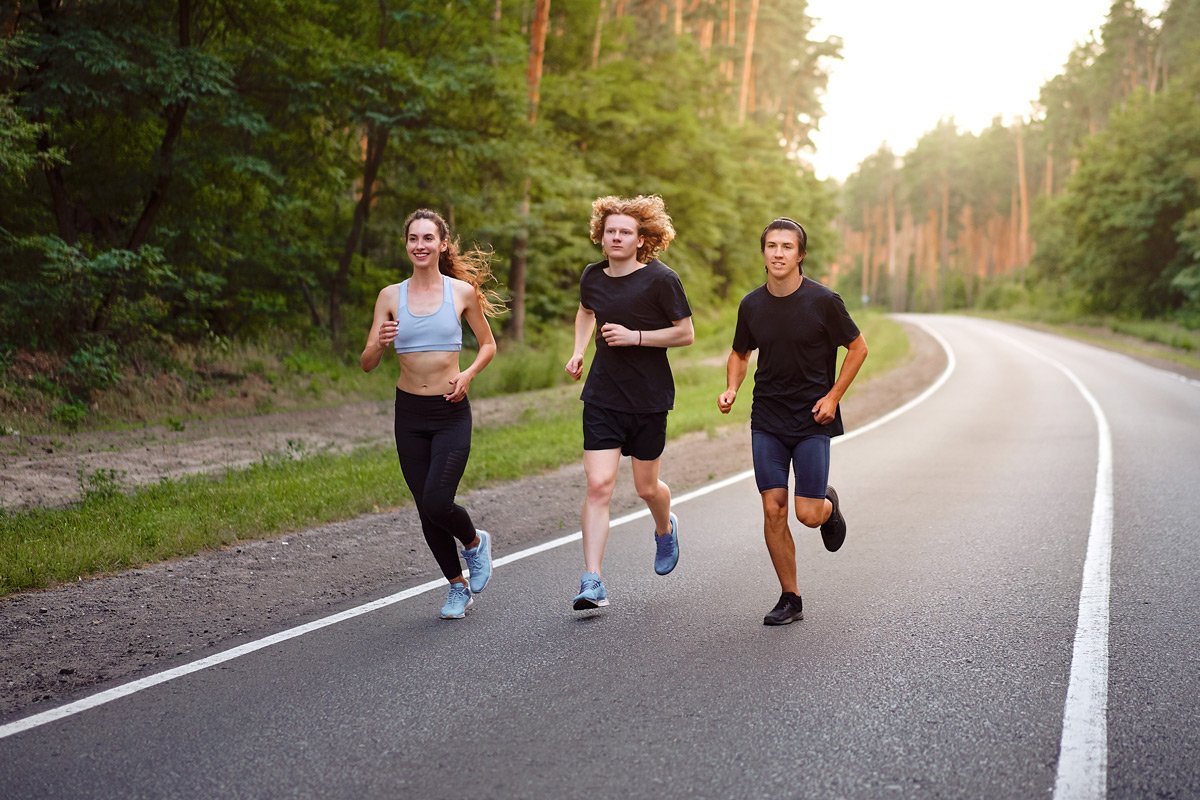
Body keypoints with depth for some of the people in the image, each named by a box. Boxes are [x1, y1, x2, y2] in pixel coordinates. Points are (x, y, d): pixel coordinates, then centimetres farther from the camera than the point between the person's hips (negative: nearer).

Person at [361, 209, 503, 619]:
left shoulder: (462, 291, -2)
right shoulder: (391, 296, 2)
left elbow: (488, 345, 10)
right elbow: (367, 363, 1)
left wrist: (467, 374, -9)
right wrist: (380, 343, -21)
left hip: (451, 412, -3)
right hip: (409, 414, 3)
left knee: (437, 502, -16)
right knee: (425, 509, 7)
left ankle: (475, 541, 19)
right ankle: (458, 587, 26)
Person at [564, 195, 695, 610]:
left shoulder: (661, 279, -12)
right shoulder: (592, 276, 3)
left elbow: (686, 333, -8)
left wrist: (635, 336, -19)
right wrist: (578, 350, 10)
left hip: (649, 397, -3)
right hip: (602, 396, 3)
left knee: (646, 488, 10)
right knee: (598, 484, -9)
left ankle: (665, 528, 47)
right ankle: (592, 582, -8)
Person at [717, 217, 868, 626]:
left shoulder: (823, 300, -10)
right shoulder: (751, 305, 1)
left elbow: (858, 348, 1)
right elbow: (740, 353, 17)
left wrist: (833, 396, -7)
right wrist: (731, 389, -2)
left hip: (813, 420, -3)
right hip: (767, 421, 3)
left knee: (808, 514, -8)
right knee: (773, 510, -3)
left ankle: (829, 504, 31)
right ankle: (790, 599, 11)